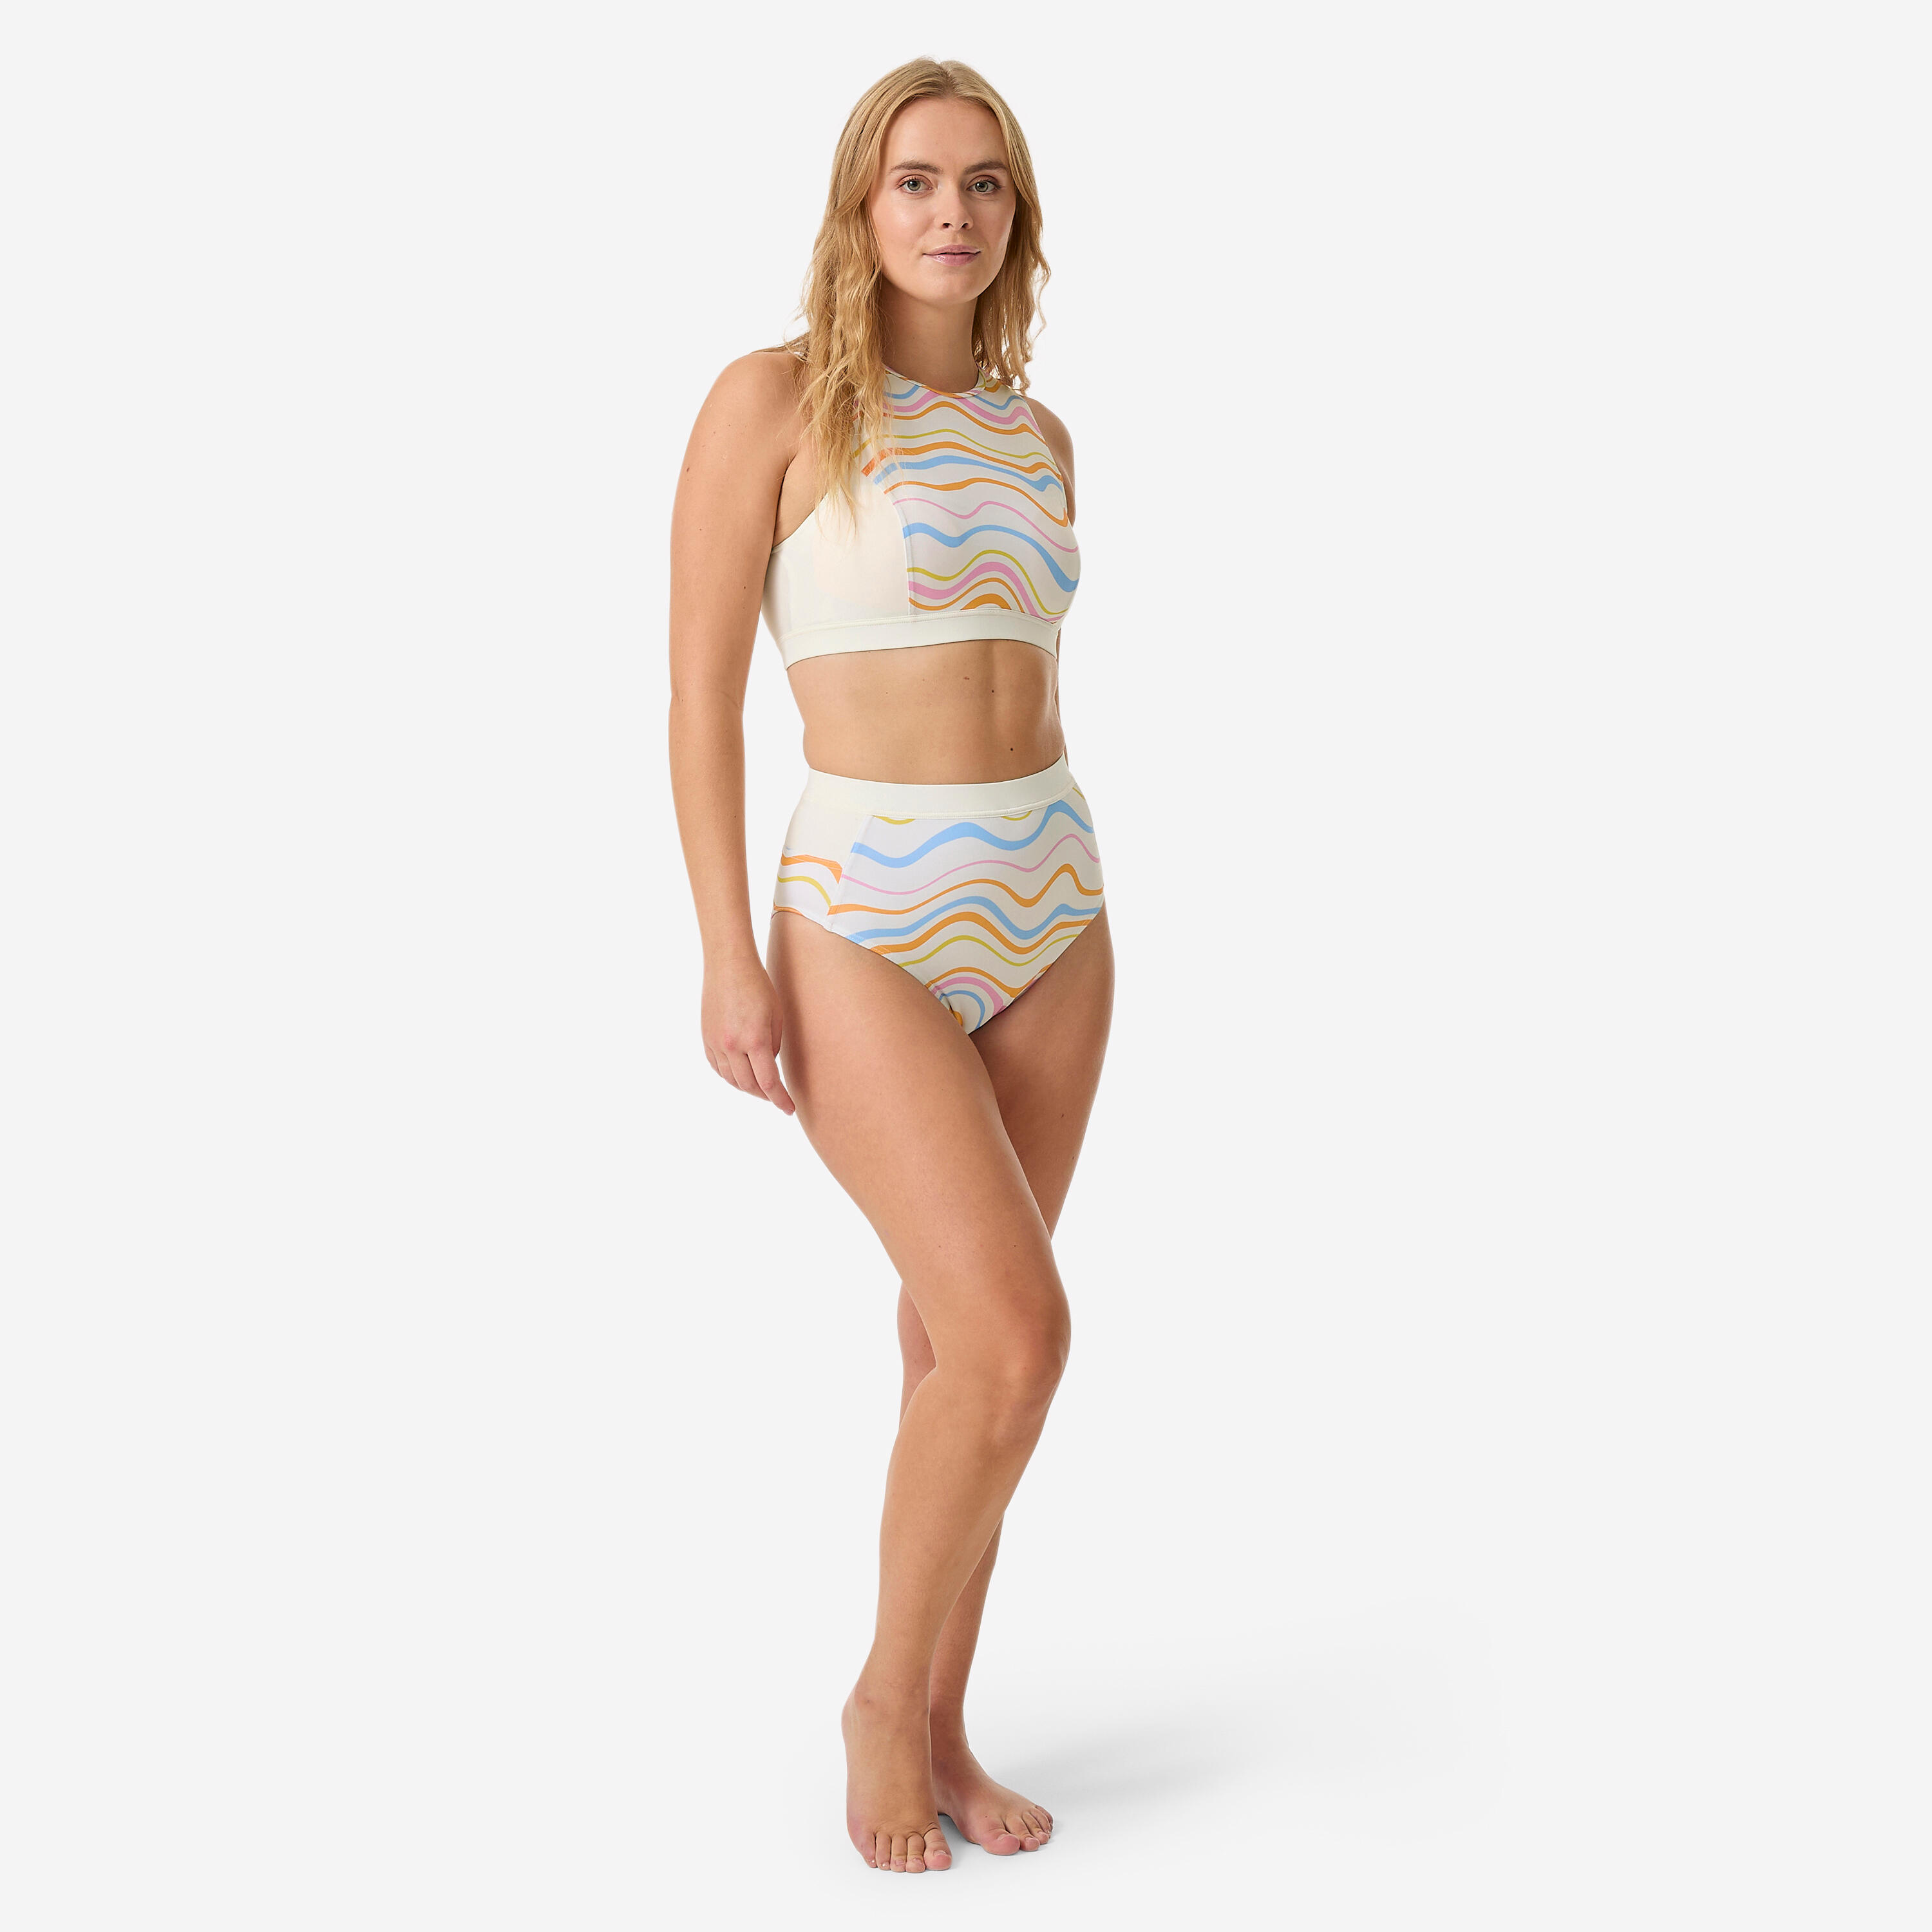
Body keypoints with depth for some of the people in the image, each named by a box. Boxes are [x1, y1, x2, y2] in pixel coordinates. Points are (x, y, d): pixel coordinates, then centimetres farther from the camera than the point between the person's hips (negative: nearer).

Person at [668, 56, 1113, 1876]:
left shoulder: (1037, 433, 12)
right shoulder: (774, 397, -6)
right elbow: (701, 691, -8)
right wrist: (727, 955, -14)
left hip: (1047, 908, 6)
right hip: (864, 920, -6)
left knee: (960, 1339, 9)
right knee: (1019, 1333, -16)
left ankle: (940, 1731, 23)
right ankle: (888, 1692, 9)